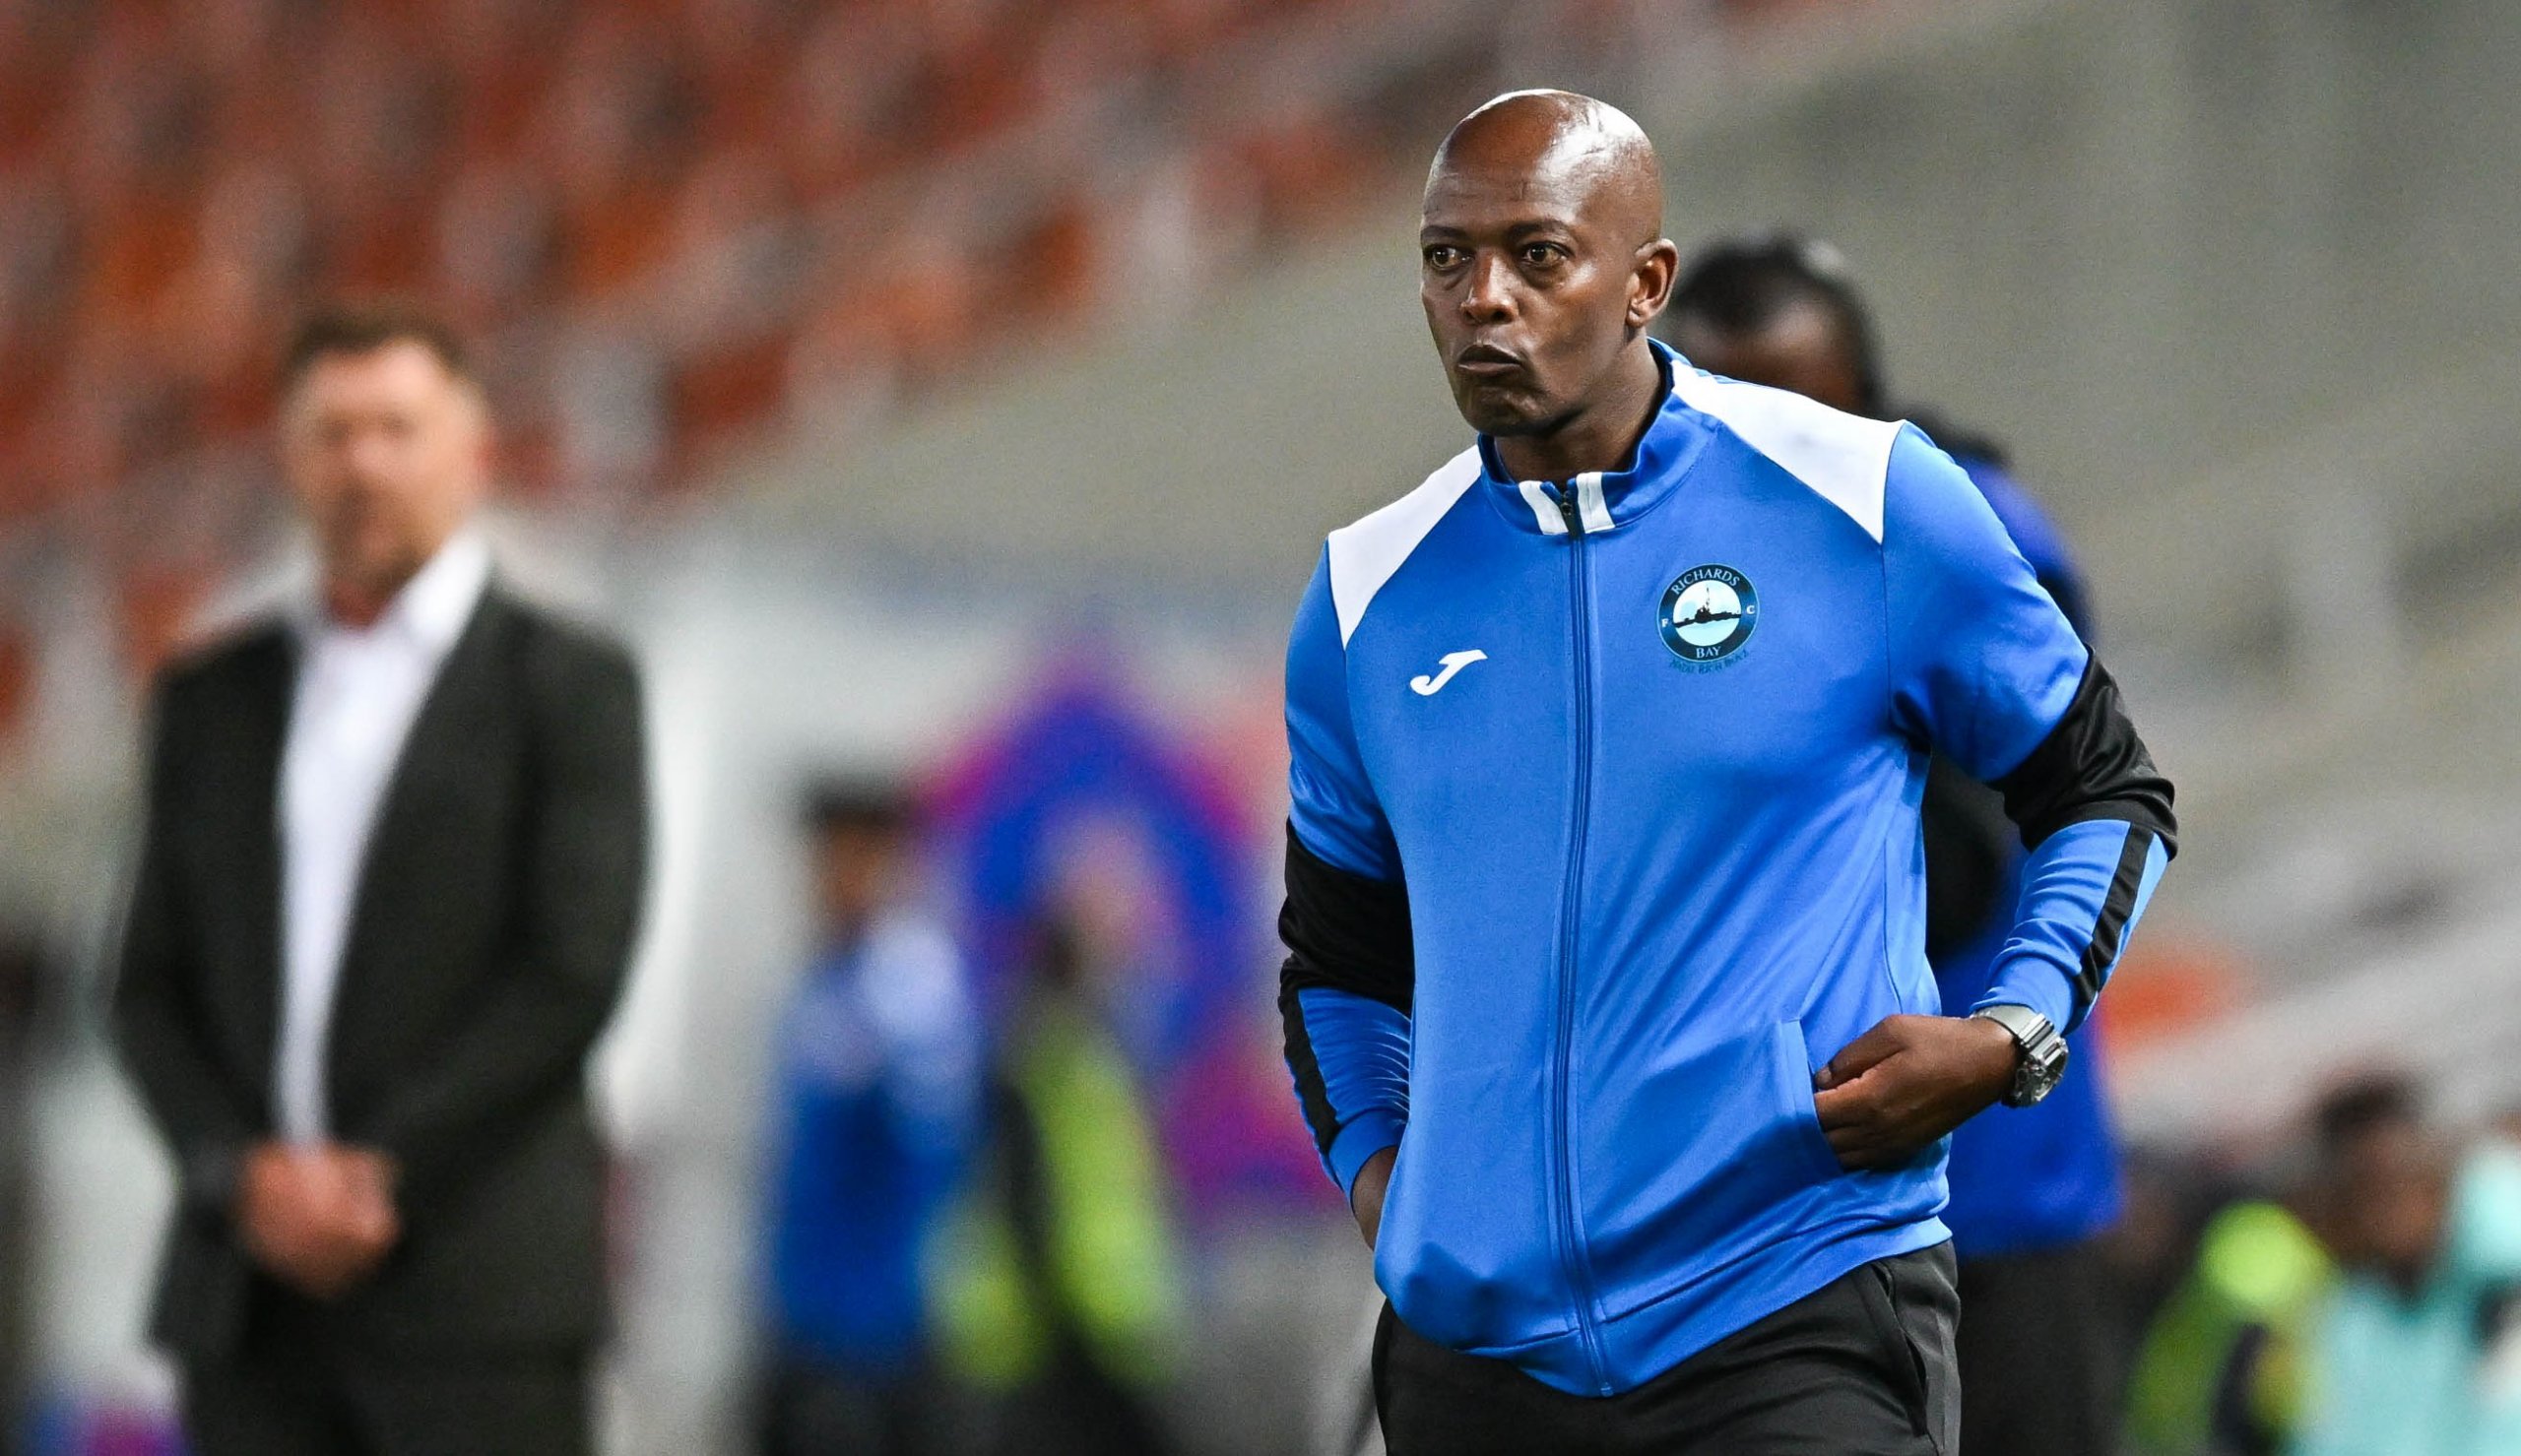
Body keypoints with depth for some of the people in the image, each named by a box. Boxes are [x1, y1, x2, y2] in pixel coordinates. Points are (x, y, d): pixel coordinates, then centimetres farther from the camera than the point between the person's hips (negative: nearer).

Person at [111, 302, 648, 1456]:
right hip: (248, 1293, 4)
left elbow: (573, 972, -6)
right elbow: (152, 986, 12)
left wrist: (379, 1173, -11)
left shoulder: (567, 684, 4)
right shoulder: (211, 700, 16)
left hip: (479, 1288, -4)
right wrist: (244, 1176, -5)